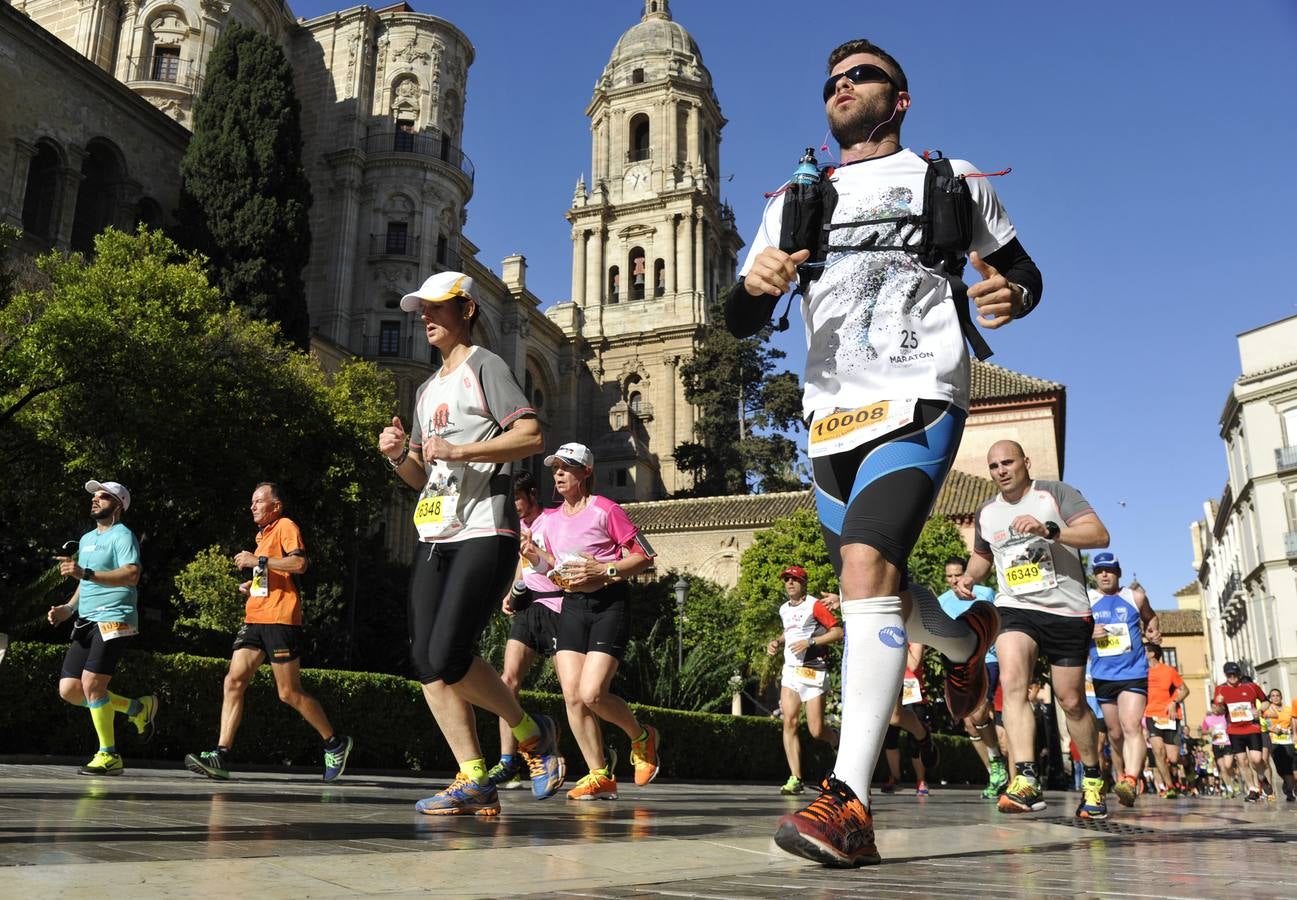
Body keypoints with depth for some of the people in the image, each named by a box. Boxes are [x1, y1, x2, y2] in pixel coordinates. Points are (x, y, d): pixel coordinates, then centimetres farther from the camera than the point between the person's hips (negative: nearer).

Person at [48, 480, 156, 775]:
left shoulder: (122, 536, -5)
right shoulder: (86, 539, 22)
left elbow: (131, 575, -22)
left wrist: (84, 572, -30)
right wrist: (68, 608, 16)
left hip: (114, 619, -9)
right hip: (85, 621, 9)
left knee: (91, 683, -18)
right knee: (69, 690, 1)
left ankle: (109, 756, -6)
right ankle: (138, 708, 19)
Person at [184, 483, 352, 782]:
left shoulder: (285, 526, -3)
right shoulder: (263, 535, 23)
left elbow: (299, 563, -20)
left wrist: (258, 560, -17)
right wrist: (253, 584, 18)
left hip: (280, 621, -9)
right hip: (255, 620, 9)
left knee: (290, 693, -3)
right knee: (233, 682, -6)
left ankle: (336, 744, 12)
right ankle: (220, 756, -8)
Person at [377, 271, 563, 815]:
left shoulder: (484, 366, 1)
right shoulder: (427, 389, 25)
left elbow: (531, 436, -13)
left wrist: (458, 450, -18)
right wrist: (399, 456, 6)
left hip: (484, 535, -8)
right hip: (433, 538, 8)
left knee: (447, 658, -17)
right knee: (426, 663, -1)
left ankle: (532, 733, 7)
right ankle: (475, 781, 6)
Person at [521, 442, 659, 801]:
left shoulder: (605, 509, -6)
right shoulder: (551, 519, 14)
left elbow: (644, 556, -6)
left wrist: (603, 571, -17)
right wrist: (536, 556, 4)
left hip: (609, 604, -6)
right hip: (572, 606, 6)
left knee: (592, 693, -16)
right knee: (571, 694, -5)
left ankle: (642, 737, 13)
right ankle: (601, 776, 6)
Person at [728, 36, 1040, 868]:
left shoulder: (951, 181, 12)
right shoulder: (794, 203, 18)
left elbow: (1023, 271, 17)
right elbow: (742, 322, 13)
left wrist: (1013, 294, -9)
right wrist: (753, 283, -12)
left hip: (917, 404, -5)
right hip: (830, 420, 5)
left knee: (866, 570, -25)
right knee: (874, 593, 11)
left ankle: (850, 804, -27)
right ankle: (968, 639, 45)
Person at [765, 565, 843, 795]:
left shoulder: (815, 605, -7)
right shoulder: (783, 609, 16)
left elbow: (838, 631, -11)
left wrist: (810, 642, -17)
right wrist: (777, 641, 14)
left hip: (813, 673, -6)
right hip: (790, 672, 6)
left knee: (816, 731, -6)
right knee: (789, 723, -8)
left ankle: (840, 741, 28)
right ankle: (795, 778, -5)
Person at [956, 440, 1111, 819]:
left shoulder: (1055, 493, -3)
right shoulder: (985, 513, 11)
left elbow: (1099, 535, -16)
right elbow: (982, 554, 29)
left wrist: (1049, 530, -29)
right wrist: (969, 577, 7)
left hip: (1067, 611, -2)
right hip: (1016, 609, 2)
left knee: (1071, 702, 5)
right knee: (1011, 682, -25)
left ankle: (1092, 780, 28)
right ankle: (1026, 780, -33)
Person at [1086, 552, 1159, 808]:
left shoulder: (1136, 597, 6)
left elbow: (1150, 617, 25)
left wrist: (1153, 632, 5)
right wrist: (1088, 633, -12)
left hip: (1134, 673, -2)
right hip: (1103, 676, 2)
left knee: (1131, 727, -20)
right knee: (1115, 734, 11)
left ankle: (1131, 782, -32)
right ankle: (1120, 778, 27)